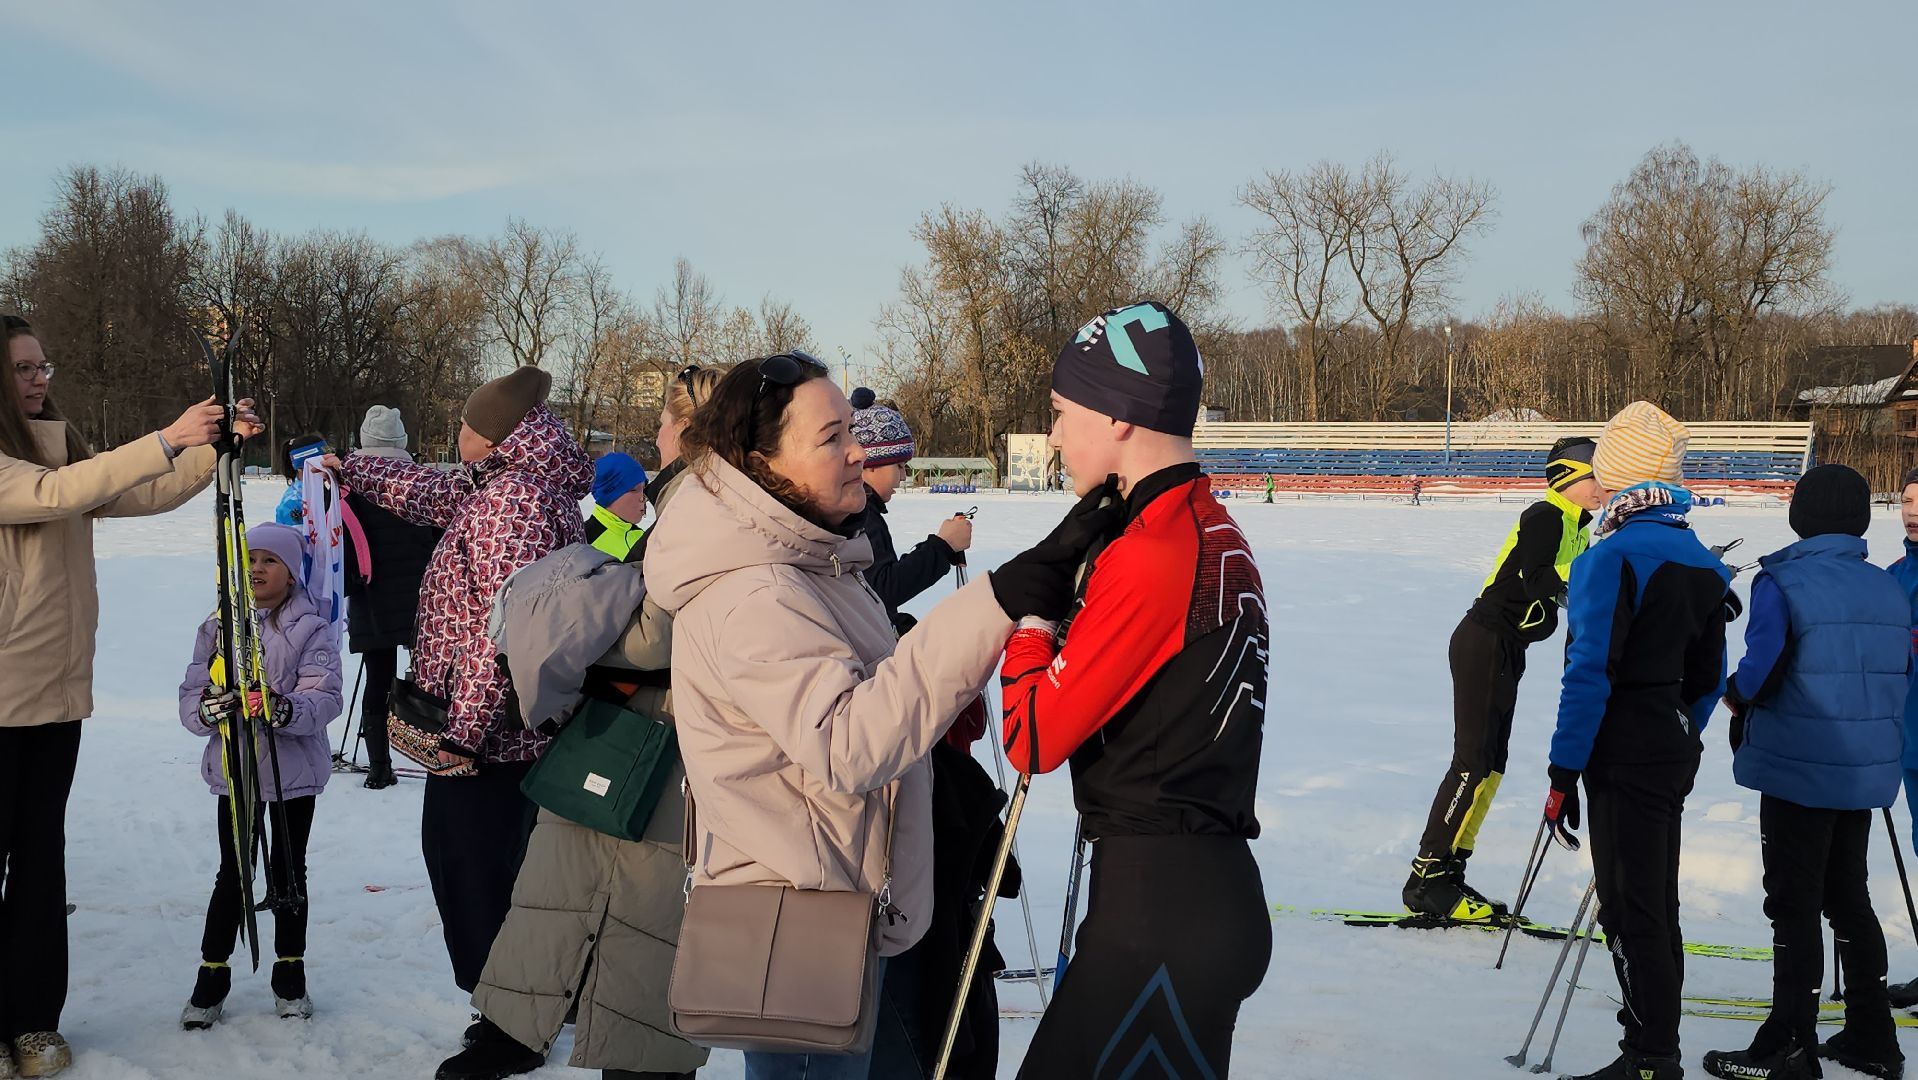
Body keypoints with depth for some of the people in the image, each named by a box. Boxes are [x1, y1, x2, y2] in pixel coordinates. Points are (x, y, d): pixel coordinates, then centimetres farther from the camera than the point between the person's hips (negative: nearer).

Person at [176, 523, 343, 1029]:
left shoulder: (312, 628, -5)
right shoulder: (218, 628, 4)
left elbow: (325, 697, -14)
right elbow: (190, 697, 0)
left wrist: (286, 709, -34)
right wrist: (208, 709, -23)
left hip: (295, 769, -1)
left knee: (288, 872, 11)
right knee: (233, 874, 4)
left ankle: (290, 972, 25)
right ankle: (212, 976, 17)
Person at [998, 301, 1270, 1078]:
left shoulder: (1150, 551, -18)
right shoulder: (1218, 535, 11)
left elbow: (1034, 739, -14)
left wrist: (1032, 611, -1)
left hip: (1159, 904, -9)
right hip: (1214, 888, 9)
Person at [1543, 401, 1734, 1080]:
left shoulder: (1613, 557, -16)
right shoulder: (1704, 563, 9)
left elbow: (1589, 674, -19)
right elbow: (1708, 680, 14)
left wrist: (1564, 771, -14)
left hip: (1625, 756, -8)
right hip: (1676, 754, 8)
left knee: (1632, 912, -2)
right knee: (1655, 902, 16)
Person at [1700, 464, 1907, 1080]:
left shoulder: (1781, 583, -15)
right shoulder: (1888, 589, 6)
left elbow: (1761, 675, -19)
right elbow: (1898, 671, 11)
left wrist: (1735, 695, 2)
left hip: (1800, 770, -6)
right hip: (1866, 771, 6)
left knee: (1795, 907, 1)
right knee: (1848, 897, 18)